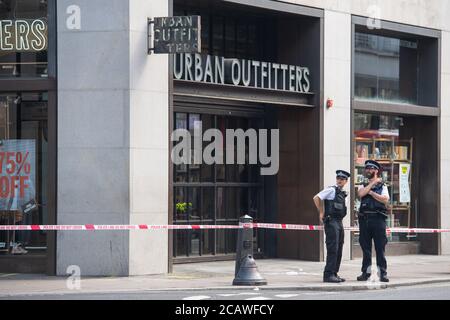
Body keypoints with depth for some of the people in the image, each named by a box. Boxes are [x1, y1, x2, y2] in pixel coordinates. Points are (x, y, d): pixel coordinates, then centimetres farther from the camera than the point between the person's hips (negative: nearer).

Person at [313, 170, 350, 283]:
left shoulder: (342, 193, 17)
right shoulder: (331, 190, -8)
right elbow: (316, 198, -14)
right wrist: (321, 213, -10)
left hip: (339, 223, 9)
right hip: (331, 222, -9)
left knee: (338, 251, 10)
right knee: (332, 249, -13)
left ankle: (334, 274, 16)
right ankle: (328, 275, -14)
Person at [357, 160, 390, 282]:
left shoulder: (382, 186, 10)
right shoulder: (363, 186, 17)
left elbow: (385, 199, -7)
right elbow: (361, 194, -6)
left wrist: (371, 192, -5)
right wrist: (373, 182, -2)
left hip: (378, 218, -3)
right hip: (364, 218, 3)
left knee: (380, 247, -4)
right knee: (365, 247, 5)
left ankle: (383, 273, -3)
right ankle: (366, 272, 11)